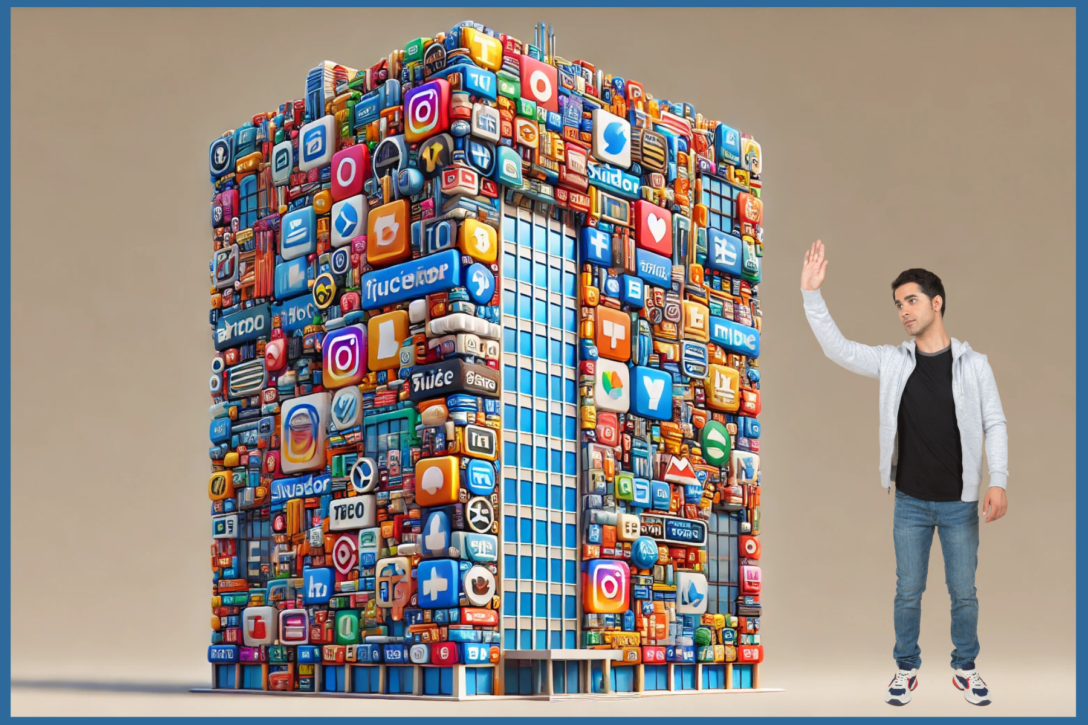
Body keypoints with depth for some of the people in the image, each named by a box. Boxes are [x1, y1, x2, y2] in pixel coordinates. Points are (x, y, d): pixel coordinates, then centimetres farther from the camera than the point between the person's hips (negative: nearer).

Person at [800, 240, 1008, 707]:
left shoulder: (973, 364, -4)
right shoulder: (892, 361, 0)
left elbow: (994, 424, -2)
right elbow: (836, 348, -7)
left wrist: (998, 482, -13)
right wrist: (812, 294, -17)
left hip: (959, 503, -1)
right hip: (910, 502, 1)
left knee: (963, 593, 9)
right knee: (907, 592, 9)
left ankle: (964, 668, 28)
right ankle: (906, 668, 25)